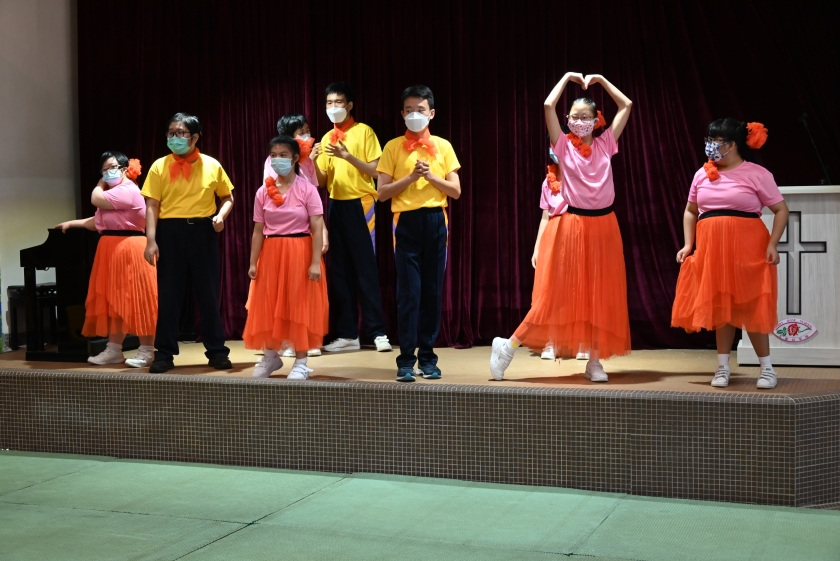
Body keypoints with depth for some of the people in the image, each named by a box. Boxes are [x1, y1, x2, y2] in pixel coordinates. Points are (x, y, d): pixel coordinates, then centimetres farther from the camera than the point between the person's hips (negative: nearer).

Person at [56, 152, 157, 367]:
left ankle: (147, 351, -6)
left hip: (129, 249, -10)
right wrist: (72, 224, 21)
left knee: (135, 300, -9)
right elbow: (97, 222, 23)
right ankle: (113, 350, 15)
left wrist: (101, 185, 1)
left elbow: (96, 199, -17)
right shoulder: (113, 192, 23)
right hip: (112, 250, 10)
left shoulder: (127, 190, -12)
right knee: (115, 300, 11)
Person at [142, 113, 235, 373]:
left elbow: (228, 197, 14)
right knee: (168, 295, 3)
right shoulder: (160, 166, 2)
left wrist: (221, 215, -7)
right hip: (171, 233, 0)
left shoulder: (212, 165, 4)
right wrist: (151, 240, -9)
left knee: (209, 294, 6)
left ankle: (217, 351, 16)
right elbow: (152, 206, -1)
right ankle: (165, 354, 11)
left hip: (203, 232, 1)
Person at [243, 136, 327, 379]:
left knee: (299, 305, 1)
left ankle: (301, 363, 10)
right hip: (271, 253, 4)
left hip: (300, 252, -4)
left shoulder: (307, 189, -6)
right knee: (268, 306, 9)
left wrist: (315, 262, -16)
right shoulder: (263, 191, 4)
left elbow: (317, 229, -10)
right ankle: (270, 356, 26)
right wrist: (253, 263, 0)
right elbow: (258, 231, 5)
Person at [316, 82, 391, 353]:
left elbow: (376, 171, -8)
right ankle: (347, 334, 8)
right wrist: (313, 163, -7)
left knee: (366, 269, -6)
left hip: (360, 205, -5)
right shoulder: (326, 138, 14)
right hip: (336, 206, 6)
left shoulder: (364, 131, -1)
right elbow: (322, 181, 13)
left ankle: (377, 331, -2)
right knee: (339, 270, 4)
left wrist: (348, 156, -18)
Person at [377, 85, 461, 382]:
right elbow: (382, 192, -1)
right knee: (408, 292, -5)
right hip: (406, 222, -2)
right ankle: (406, 359, -1)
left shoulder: (443, 146, 9)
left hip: (435, 221, 2)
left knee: (433, 291, 4)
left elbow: (456, 191, 5)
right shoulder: (393, 147, 4)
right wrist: (411, 176, -12)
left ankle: (428, 356, 12)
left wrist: (430, 176, -9)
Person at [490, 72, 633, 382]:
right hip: (574, 225, -3)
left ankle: (595, 361, 11)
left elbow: (626, 105, 9)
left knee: (603, 294, 4)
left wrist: (600, 79, 9)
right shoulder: (563, 145, 0)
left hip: (605, 225, 3)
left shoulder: (605, 144, 7)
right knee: (562, 293, -1)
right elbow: (548, 106, -10)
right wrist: (568, 77, 2)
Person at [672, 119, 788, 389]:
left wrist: (772, 244, -12)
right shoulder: (702, 174, 9)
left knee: (751, 307, -2)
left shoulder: (756, 174, -4)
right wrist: (688, 245, 8)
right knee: (721, 307, 8)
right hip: (712, 250, 4)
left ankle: (767, 368, 9)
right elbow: (690, 211, 19)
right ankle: (722, 367, 16)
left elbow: (781, 210, -2)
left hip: (747, 250, -4)